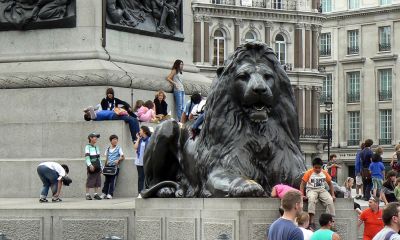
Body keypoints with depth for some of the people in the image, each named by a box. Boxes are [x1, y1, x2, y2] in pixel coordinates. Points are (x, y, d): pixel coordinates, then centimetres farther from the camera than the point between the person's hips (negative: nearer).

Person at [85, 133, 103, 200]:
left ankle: (96, 194, 11)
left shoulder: (96, 147, 18)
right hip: (91, 167, -7)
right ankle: (87, 195, -1)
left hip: (97, 167, 7)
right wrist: (90, 165, -25)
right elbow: (87, 157, -13)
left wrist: (101, 167, 19)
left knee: (98, 181, 5)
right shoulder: (88, 147, -4)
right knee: (90, 181, -6)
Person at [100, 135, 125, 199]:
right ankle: (104, 193, 5)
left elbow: (123, 157, 3)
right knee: (107, 180, 2)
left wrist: (118, 160, -14)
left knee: (112, 180, -8)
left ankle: (110, 194, -10)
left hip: (115, 166, -3)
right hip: (108, 166, 3)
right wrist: (106, 163, 6)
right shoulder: (108, 149, 14)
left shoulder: (118, 148, 4)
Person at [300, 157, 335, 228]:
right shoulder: (309, 173, -4)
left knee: (330, 200, -27)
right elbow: (302, 184, -3)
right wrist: (301, 195, -16)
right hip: (311, 190, -3)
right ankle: (311, 222, -44)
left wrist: (333, 195, 3)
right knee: (311, 199, -38)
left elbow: (330, 184, 13)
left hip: (322, 190, 3)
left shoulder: (325, 173, 5)